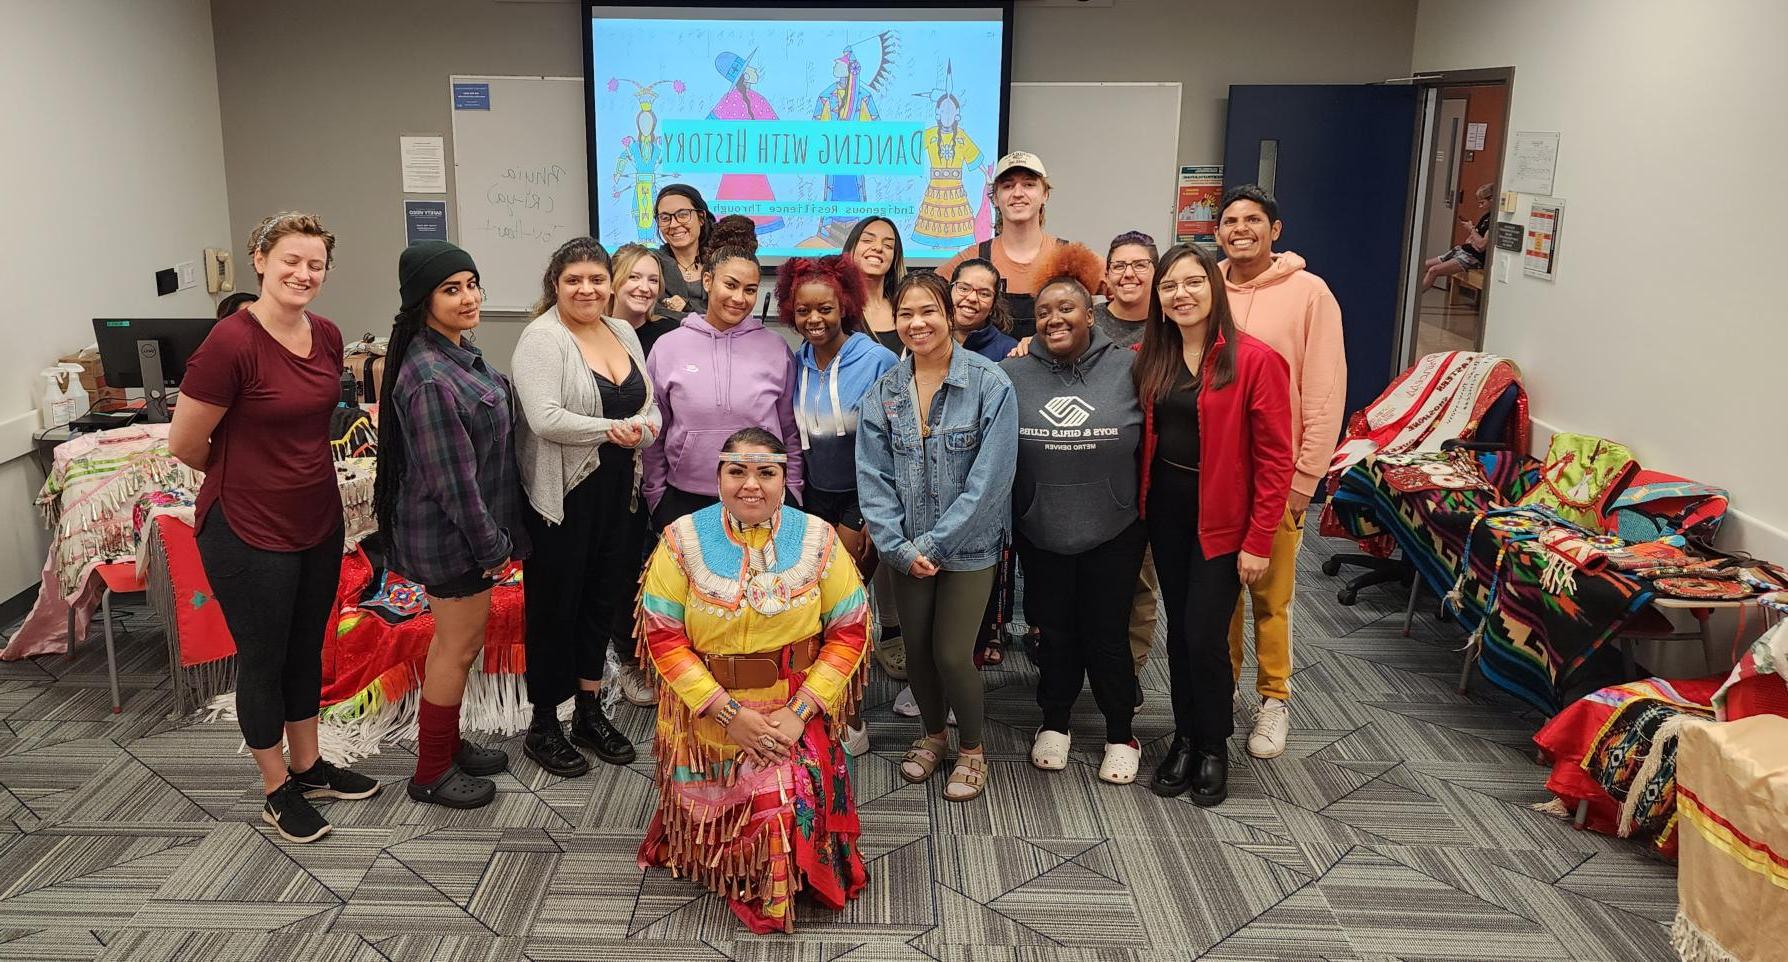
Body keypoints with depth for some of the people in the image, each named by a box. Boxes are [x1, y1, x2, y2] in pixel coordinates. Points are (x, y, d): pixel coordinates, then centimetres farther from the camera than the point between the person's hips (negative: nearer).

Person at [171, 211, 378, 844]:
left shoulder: (328, 337, 0)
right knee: (263, 658, 9)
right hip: (249, 530, -7)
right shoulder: (231, 343, -22)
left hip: (318, 520, 7)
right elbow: (184, 444, -13)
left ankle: (308, 766, 38)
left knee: (307, 648, 20)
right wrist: (241, 477, 4)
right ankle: (276, 789, 27)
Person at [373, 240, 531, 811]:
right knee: (460, 647, 4)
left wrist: (494, 535, 17)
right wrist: (493, 545, -17)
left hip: (465, 527, 10)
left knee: (455, 640, 21)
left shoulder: (458, 352, 5)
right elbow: (451, 477, -25)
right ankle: (431, 773, 21)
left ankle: (448, 744, 38)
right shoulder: (429, 379, -26)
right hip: (452, 533, -10)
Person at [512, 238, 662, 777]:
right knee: (556, 606, 5)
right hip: (563, 496, -7)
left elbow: (650, 405, 9)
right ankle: (543, 727, 20)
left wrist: (643, 426, -13)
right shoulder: (542, 338, -11)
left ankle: (590, 711, 31)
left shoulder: (624, 333, 10)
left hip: (619, 491, 7)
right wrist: (613, 428, -20)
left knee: (604, 599, 15)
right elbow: (546, 418, -23)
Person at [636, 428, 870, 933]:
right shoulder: (683, 540, -8)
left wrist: (800, 711, -14)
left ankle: (790, 883, 19)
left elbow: (850, 630, -4)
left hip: (797, 717, 0)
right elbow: (663, 638, -9)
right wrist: (730, 713, -16)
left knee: (797, 811, -14)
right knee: (719, 820, -1)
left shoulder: (817, 538, -6)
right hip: (709, 715, 0)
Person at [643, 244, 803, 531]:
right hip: (684, 501, 0)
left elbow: (791, 433, 7)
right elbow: (654, 435, 6)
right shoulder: (668, 347, 1)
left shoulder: (776, 348, 2)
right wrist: (655, 497, 6)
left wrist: (791, 495, 5)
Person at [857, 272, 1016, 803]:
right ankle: (933, 733, 40)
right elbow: (873, 478, -1)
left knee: (952, 654, -3)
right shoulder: (882, 391, -1)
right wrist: (898, 546, -12)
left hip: (968, 545, -3)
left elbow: (989, 479, -17)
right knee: (916, 647, 13)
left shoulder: (989, 384, -14)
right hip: (907, 548, 4)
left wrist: (934, 543, -16)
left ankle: (970, 747, 24)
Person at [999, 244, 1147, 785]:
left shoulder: (1127, 369, -7)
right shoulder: (1012, 375, -3)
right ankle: (1054, 722, 36)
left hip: (1113, 532, -1)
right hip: (1041, 533, 1)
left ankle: (1120, 734, 28)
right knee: (1056, 631, 15)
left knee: (1107, 633, 9)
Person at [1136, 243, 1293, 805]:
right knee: (1178, 628, 12)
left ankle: (1213, 749, 21)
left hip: (1221, 517, -5)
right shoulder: (1151, 358, 4)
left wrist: (1259, 541, -14)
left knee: (1204, 634, -2)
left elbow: (1275, 458, -12)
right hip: (1165, 507, 5)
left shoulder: (1254, 360, -12)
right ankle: (1185, 739, 28)